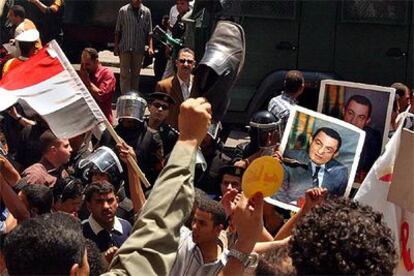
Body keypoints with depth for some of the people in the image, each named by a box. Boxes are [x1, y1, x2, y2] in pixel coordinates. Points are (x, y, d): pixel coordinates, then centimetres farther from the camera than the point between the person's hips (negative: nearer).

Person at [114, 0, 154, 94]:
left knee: (136, 73, 10)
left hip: (139, 48, 2)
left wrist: (150, 47, -6)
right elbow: (118, 31, 3)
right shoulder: (123, 10, -2)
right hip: (125, 47, -2)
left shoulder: (146, 12, 2)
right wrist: (116, 46, 1)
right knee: (125, 74, -3)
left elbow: (149, 32, 3)